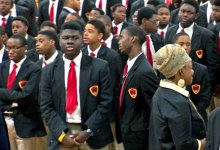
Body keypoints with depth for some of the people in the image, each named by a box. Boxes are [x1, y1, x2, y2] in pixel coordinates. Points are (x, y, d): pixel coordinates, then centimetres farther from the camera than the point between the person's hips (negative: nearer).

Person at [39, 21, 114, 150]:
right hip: (61, 134, 2)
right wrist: (62, 134, -11)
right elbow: (46, 107, 1)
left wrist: (88, 131, -13)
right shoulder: (49, 71, 5)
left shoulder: (100, 67, -2)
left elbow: (106, 102, -5)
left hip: (94, 135, -1)